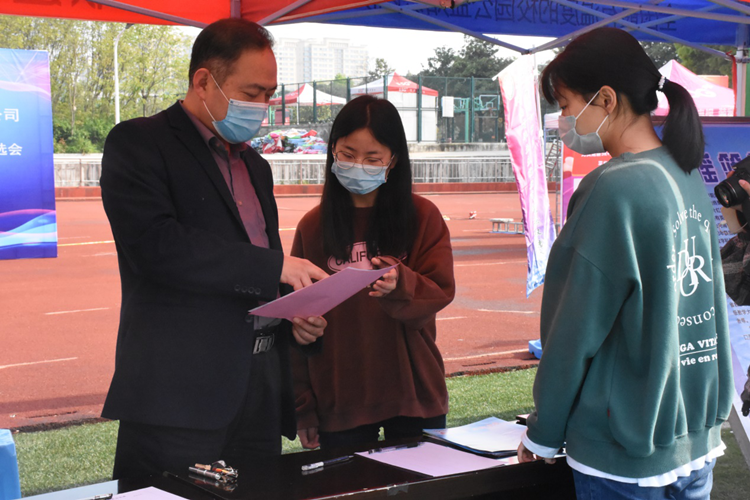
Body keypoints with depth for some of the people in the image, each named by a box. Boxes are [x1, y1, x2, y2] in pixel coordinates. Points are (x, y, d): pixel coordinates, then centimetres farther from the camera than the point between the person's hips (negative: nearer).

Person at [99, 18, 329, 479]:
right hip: (180, 391, -7)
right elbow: (155, 246, -19)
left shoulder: (255, 166, 21)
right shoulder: (139, 143, -3)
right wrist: (276, 265, -18)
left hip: (261, 387, 7)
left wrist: (295, 318, 4)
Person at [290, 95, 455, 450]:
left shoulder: (423, 217, 1)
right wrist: (302, 405, 3)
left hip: (413, 395, 0)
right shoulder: (314, 226, 4)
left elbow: (440, 293, -5)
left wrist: (400, 286, -28)